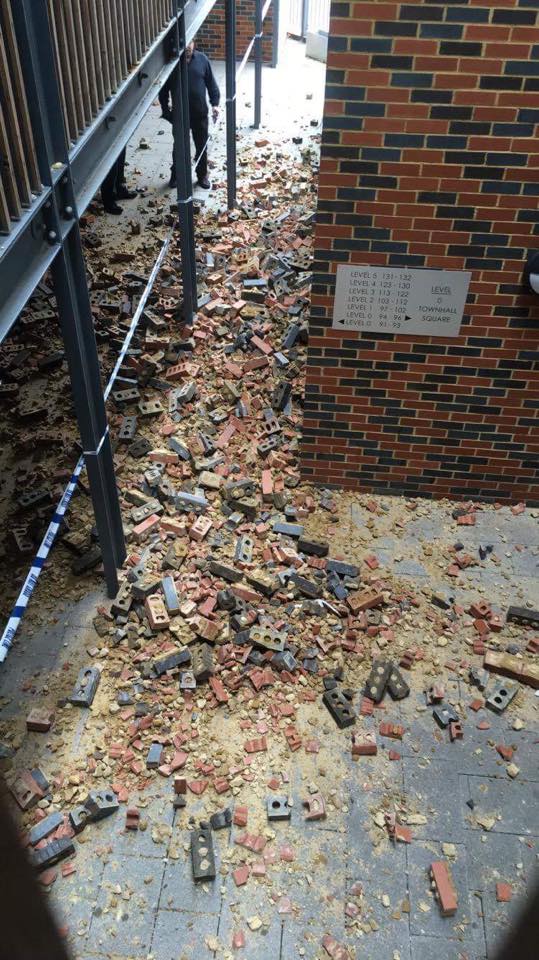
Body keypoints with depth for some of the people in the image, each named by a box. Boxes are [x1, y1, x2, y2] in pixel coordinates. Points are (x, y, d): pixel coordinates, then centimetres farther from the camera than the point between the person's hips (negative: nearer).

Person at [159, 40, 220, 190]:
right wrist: (165, 108, -4)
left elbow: (211, 83, 3)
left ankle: (202, 176, 26)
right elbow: (164, 88, 0)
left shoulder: (202, 59, -3)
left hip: (200, 112, 1)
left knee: (202, 146, 9)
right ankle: (176, 174, 29)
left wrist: (215, 103, -5)